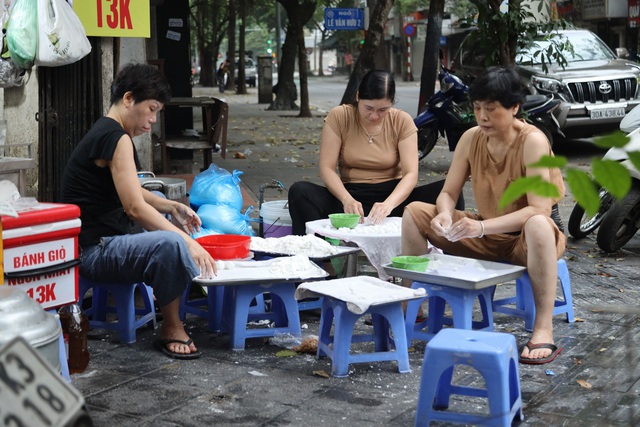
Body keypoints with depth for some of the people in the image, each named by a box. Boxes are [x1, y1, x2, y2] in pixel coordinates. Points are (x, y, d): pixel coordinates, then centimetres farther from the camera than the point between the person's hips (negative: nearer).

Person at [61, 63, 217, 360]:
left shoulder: (107, 133, 15)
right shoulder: (116, 138, -18)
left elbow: (131, 193, 23)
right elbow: (135, 208, -25)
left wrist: (172, 207, 7)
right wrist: (188, 243, -26)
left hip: (106, 238, 12)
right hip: (92, 251, -12)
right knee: (171, 244, -37)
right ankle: (171, 329, -18)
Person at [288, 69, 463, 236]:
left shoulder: (402, 121, -3)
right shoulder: (338, 117, -4)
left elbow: (411, 173, -10)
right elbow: (327, 168, -9)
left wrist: (389, 204, -31)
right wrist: (346, 199, -29)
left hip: (393, 195, 1)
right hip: (352, 196, 0)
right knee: (300, 191, -29)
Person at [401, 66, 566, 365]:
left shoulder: (532, 141, -21)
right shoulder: (471, 138, -4)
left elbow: (539, 209, -29)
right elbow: (448, 193, -1)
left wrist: (482, 226, -39)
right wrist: (445, 215, -26)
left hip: (525, 240, -6)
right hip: (485, 237, 6)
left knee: (538, 225, -42)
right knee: (415, 212, -7)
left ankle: (543, 330, -36)